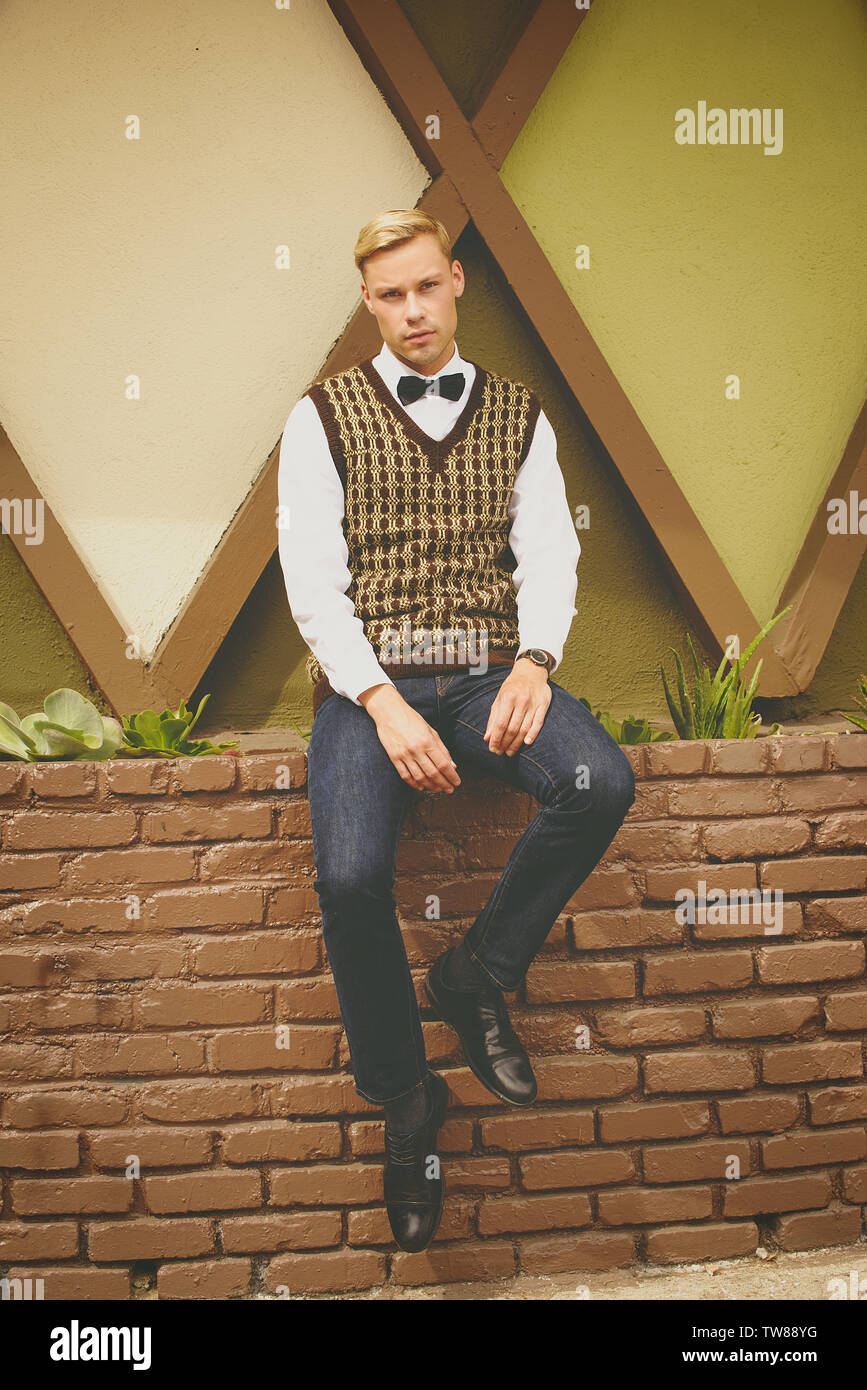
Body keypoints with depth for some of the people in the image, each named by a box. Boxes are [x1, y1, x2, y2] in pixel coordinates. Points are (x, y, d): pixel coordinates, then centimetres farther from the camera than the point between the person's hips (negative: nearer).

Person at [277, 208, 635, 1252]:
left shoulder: (519, 414, 16)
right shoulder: (323, 417, 8)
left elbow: (549, 552, 5)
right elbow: (313, 581, -2)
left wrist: (533, 663, -16)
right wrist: (383, 703, -16)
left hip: (490, 673, 2)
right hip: (366, 679, -2)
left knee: (602, 784, -28)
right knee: (351, 875, -27)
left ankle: (477, 977, -3)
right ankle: (404, 1098, 0)